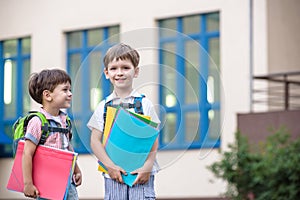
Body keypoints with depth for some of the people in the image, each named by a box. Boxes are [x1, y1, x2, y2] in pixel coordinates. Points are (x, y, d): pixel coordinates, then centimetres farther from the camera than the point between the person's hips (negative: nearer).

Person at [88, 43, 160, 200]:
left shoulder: (145, 104, 4)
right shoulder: (103, 107, 7)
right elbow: (95, 141, 3)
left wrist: (147, 166, -11)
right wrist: (110, 166, -10)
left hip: (141, 174, -1)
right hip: (113, 174, 1)